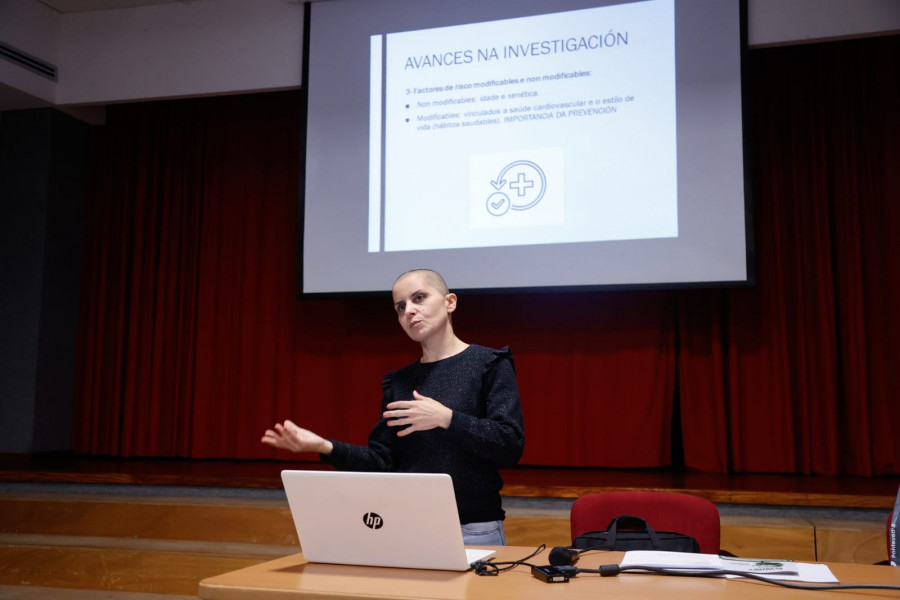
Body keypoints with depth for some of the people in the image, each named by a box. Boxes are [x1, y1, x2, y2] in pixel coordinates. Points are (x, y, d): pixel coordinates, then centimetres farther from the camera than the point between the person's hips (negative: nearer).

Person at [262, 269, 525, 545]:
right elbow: (382, 463, 7)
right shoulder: (399, 382, 10)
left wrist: (446, 419, -24)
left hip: (474, 532, -4)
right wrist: (325, 447, -8)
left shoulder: (490, 364, -4)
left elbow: (511, 447, -14)